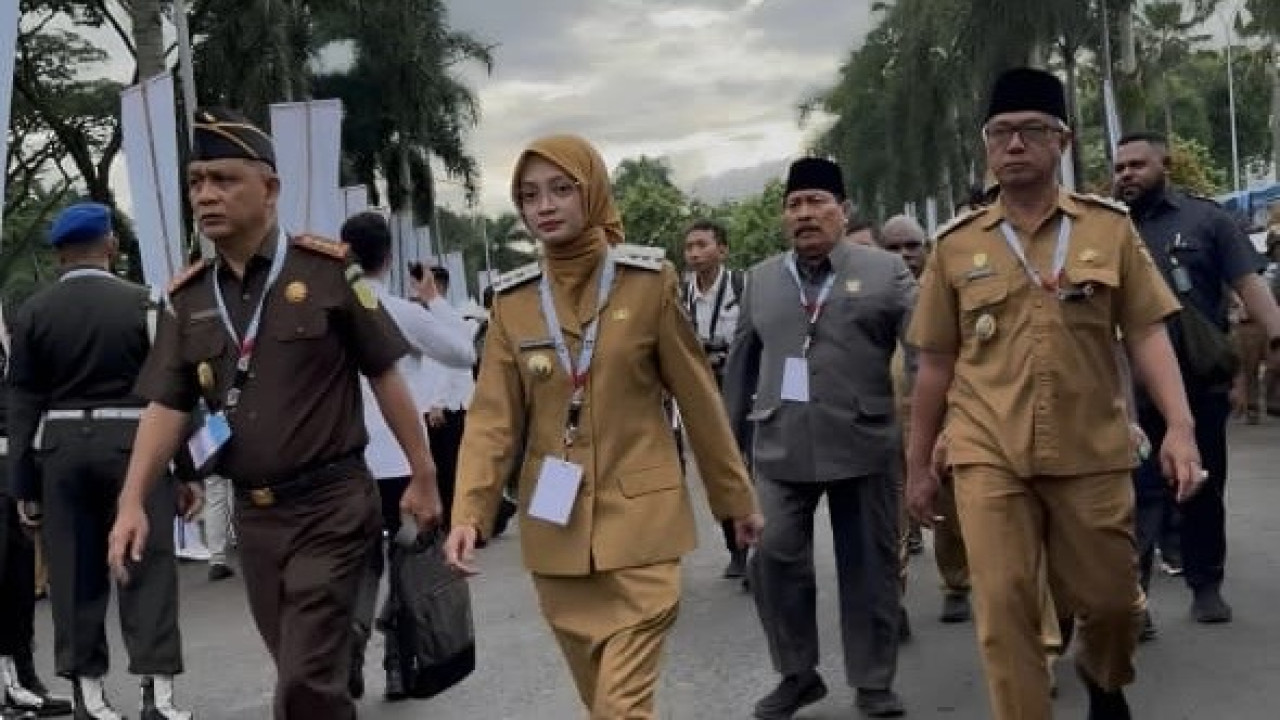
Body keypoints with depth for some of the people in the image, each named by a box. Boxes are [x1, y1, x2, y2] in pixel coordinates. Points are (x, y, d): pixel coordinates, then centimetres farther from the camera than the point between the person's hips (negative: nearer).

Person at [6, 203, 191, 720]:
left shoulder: (32, 312, 2)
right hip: (132, 442, -2)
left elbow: (22, 402, 2)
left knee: (74, 571, 9)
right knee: (148, 565, 0)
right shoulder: (141, 303, -3)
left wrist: (25, 484, 7)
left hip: (62, 446, 2)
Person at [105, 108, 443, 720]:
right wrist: (132, 503, -6)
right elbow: (166, 406, 5)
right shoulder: (187, 298, 6)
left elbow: (386, 378, -3)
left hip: (331, 506, -5)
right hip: (253, 514, 5)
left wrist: (422, 475, 0)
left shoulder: (327, 271, -7)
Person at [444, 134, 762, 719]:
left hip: (638, 521, -3)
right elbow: (492, 417, -2)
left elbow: (698, 397, 1)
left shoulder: (649, 281, -4)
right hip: (556, 528, 3)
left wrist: (736, 497, 6)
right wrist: (469, 514, -15)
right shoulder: (513, 299, 3)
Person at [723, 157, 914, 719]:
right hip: (780, 446, 3)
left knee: (869, 566, 6)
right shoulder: (761, 279, 11)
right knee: (774, 556, 0)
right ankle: (797, 674, 18)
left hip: (863, 442, -2)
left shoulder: (885, 271, 1)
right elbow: (742, 361, 14)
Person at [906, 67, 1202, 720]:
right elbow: (935, 362, 8)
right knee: (1003, 611, -4)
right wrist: (918, 464, 10)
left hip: (1092, 451, 1)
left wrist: (1179, 426, -11)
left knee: (1111, 599, 12)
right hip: (988, 456, 0)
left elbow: (1146, 332, 2)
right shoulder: (956, 245, 4)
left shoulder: (1110, 227, 2)